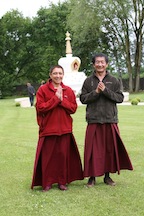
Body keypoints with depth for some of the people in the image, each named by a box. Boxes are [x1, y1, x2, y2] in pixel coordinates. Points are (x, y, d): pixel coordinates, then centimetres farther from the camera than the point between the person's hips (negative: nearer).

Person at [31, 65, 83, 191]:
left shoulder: (68, 90, 8)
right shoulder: (43, 90, -2)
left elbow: (73, 108, 3)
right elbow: (40, 107, -10)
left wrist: (62, 100, -12)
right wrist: (55, 98, -14)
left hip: (65, 129, 3)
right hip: (48, 128, -2)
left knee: (63, 155, 5)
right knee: (47, 157, 1)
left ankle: (62, 181, 18)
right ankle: (47, 183, 12)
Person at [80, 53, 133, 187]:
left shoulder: (114, 81, 8)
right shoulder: (88, 81, 7)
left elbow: (120, 98, 0)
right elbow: (83, 98, 1)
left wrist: (105, 90, -11)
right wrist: (96, 92, -13)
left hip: (110, 120, 1)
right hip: (93, 120, -1)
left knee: (110, 148, 5)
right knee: (93, 149, -1)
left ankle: (107, 175, 18)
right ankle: (92, 176, 9)